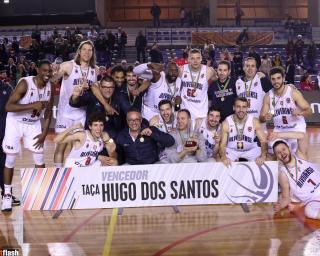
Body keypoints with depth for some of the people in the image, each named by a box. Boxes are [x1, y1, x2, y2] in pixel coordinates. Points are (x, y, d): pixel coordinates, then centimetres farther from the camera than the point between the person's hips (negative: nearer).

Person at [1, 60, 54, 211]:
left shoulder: (50, 87, -7)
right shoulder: (25, 83, -26)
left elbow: (48, 111, 4)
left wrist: (44, 133, -2)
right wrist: (33, 105, -38)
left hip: (34, 124, 5)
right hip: (15, 123, -5)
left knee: (39, 159, 4)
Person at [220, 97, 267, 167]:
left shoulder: (254, 121, -14)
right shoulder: (226, 123, -15)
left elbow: (263, 141, -18)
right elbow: (222, 145, -18)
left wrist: (262, 157, -38)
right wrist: (224, 158, -40)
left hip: (250, 150, 1)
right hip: (231, 150, -1)